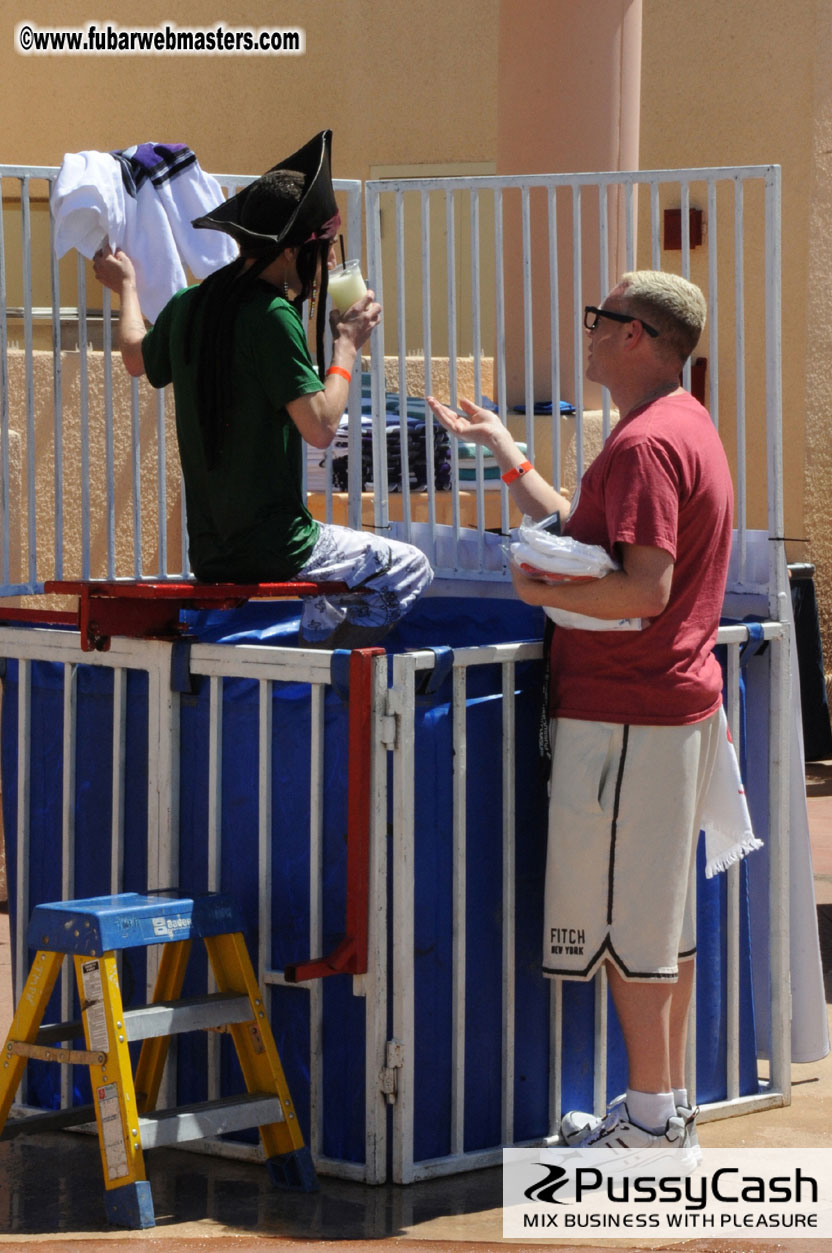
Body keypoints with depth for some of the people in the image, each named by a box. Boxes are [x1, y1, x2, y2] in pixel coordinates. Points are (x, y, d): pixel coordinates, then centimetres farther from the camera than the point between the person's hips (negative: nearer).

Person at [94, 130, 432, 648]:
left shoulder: (188, 306, 6)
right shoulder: (272, 317, -19)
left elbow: (137, 357, 27)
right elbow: (321, 427, -22)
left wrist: (126, 287, 45)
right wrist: (347, 344, -8)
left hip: (208, 552, 9)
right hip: (269, 551, -9)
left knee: (339, 562, 32)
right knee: (409, 569, 6)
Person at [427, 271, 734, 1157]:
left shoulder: (646, 443, -18)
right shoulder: (684, 427, 16)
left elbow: (645, 589, -27)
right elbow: (577, 530, 25)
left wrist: (543, 591, -13)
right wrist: (498, 447, 29)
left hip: (627, 717, -10)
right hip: (676, 702, 10)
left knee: (626, 917, -4)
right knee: (664, 915, 14)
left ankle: (652, 1122, 1)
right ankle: (667, 1109, 20)